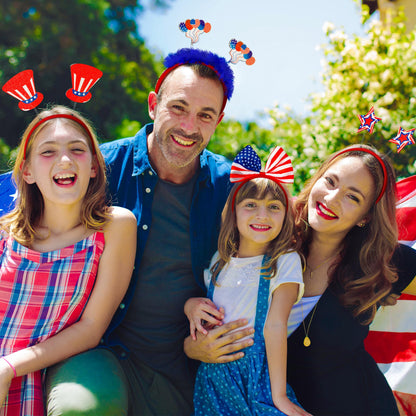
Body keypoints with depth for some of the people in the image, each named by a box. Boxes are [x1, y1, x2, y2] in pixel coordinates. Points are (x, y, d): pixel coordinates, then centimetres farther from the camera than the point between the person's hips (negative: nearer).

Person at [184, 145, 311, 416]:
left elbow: (275, 326, -13)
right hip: (213, 372, 4)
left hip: (257, 372, -4)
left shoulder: (285, 262, -6)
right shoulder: (218, 261, 8)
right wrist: (191, 305, -3)